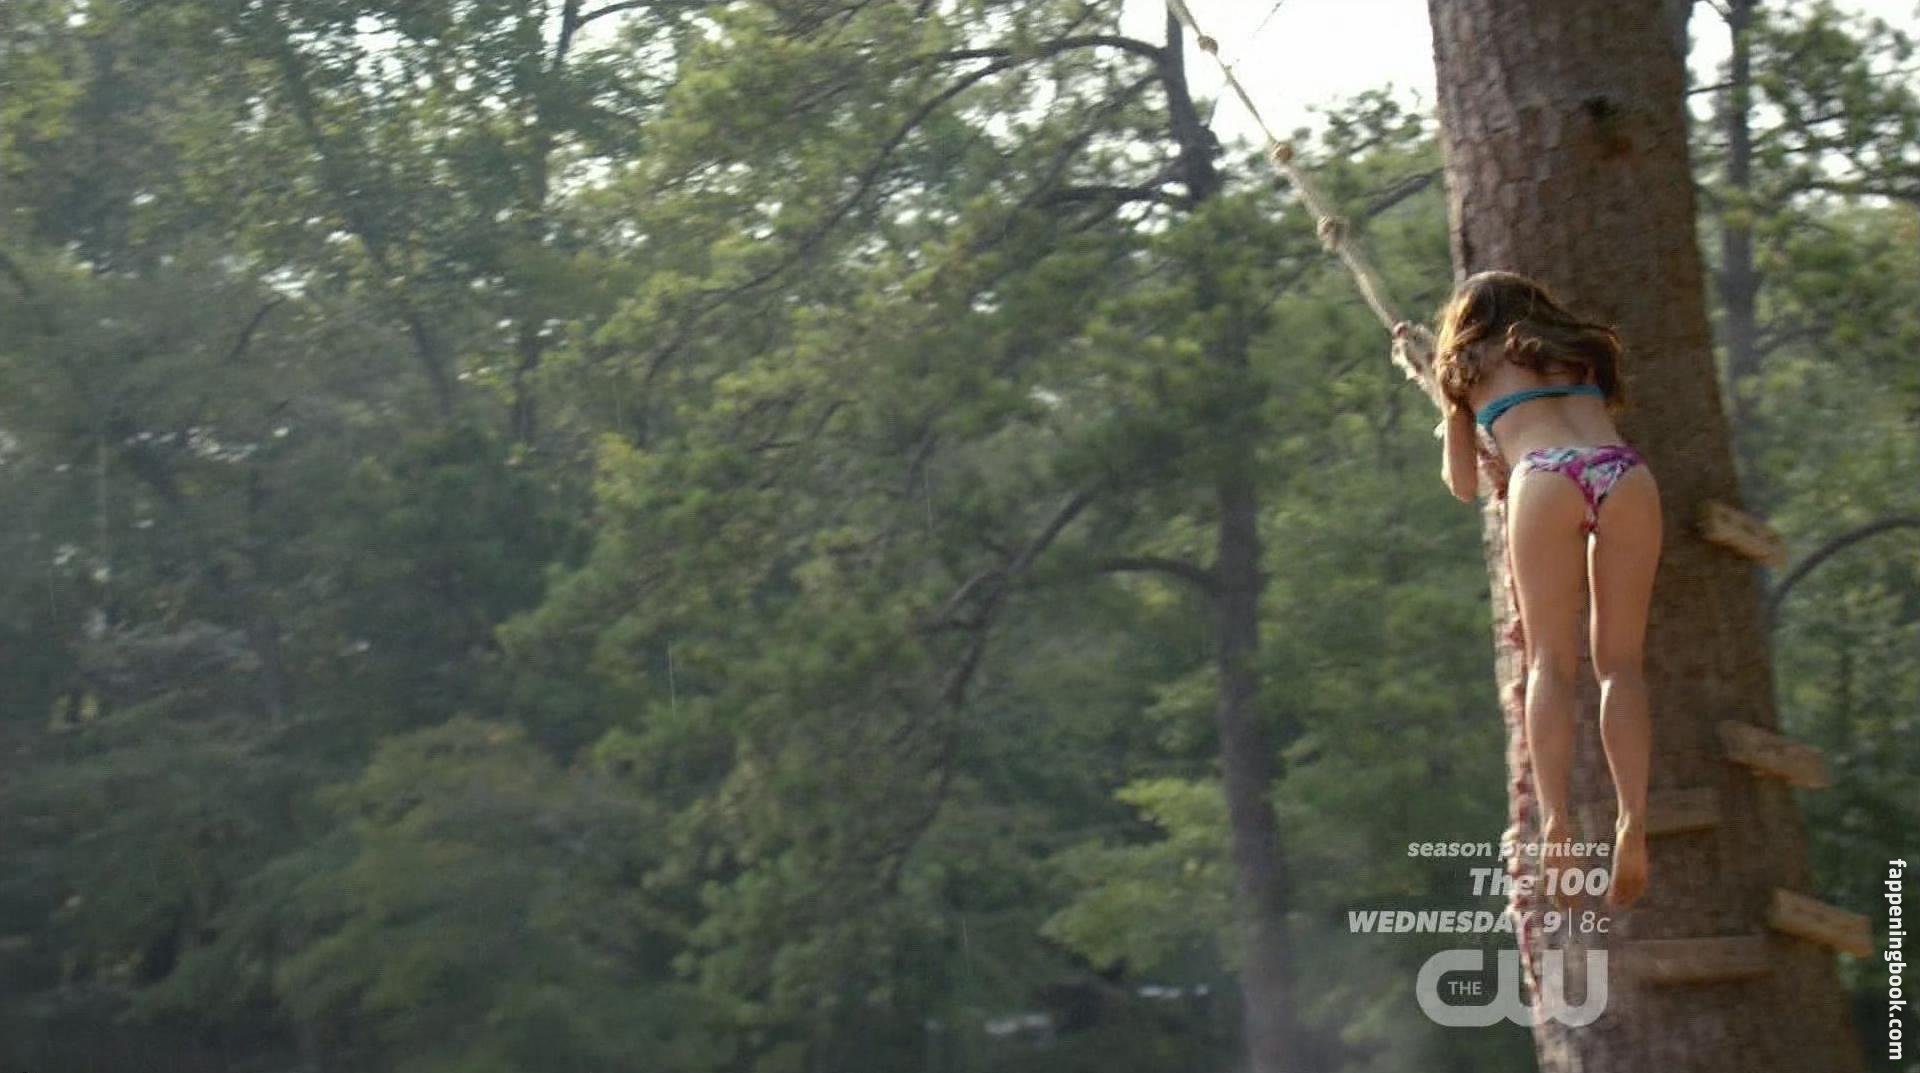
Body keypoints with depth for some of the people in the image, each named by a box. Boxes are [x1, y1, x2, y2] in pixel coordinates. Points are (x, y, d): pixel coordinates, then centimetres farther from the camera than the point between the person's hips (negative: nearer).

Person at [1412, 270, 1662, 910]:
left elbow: (1464, 485, 32)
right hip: (1625, 472, 3)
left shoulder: (1467, 368, 28)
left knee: (1550, 663, -4)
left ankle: (1556, 818, -21)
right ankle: (1633, 819, -13)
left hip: (1545, 477, -2)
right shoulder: (1580, 350, 36)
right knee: (1619, 663, 2)